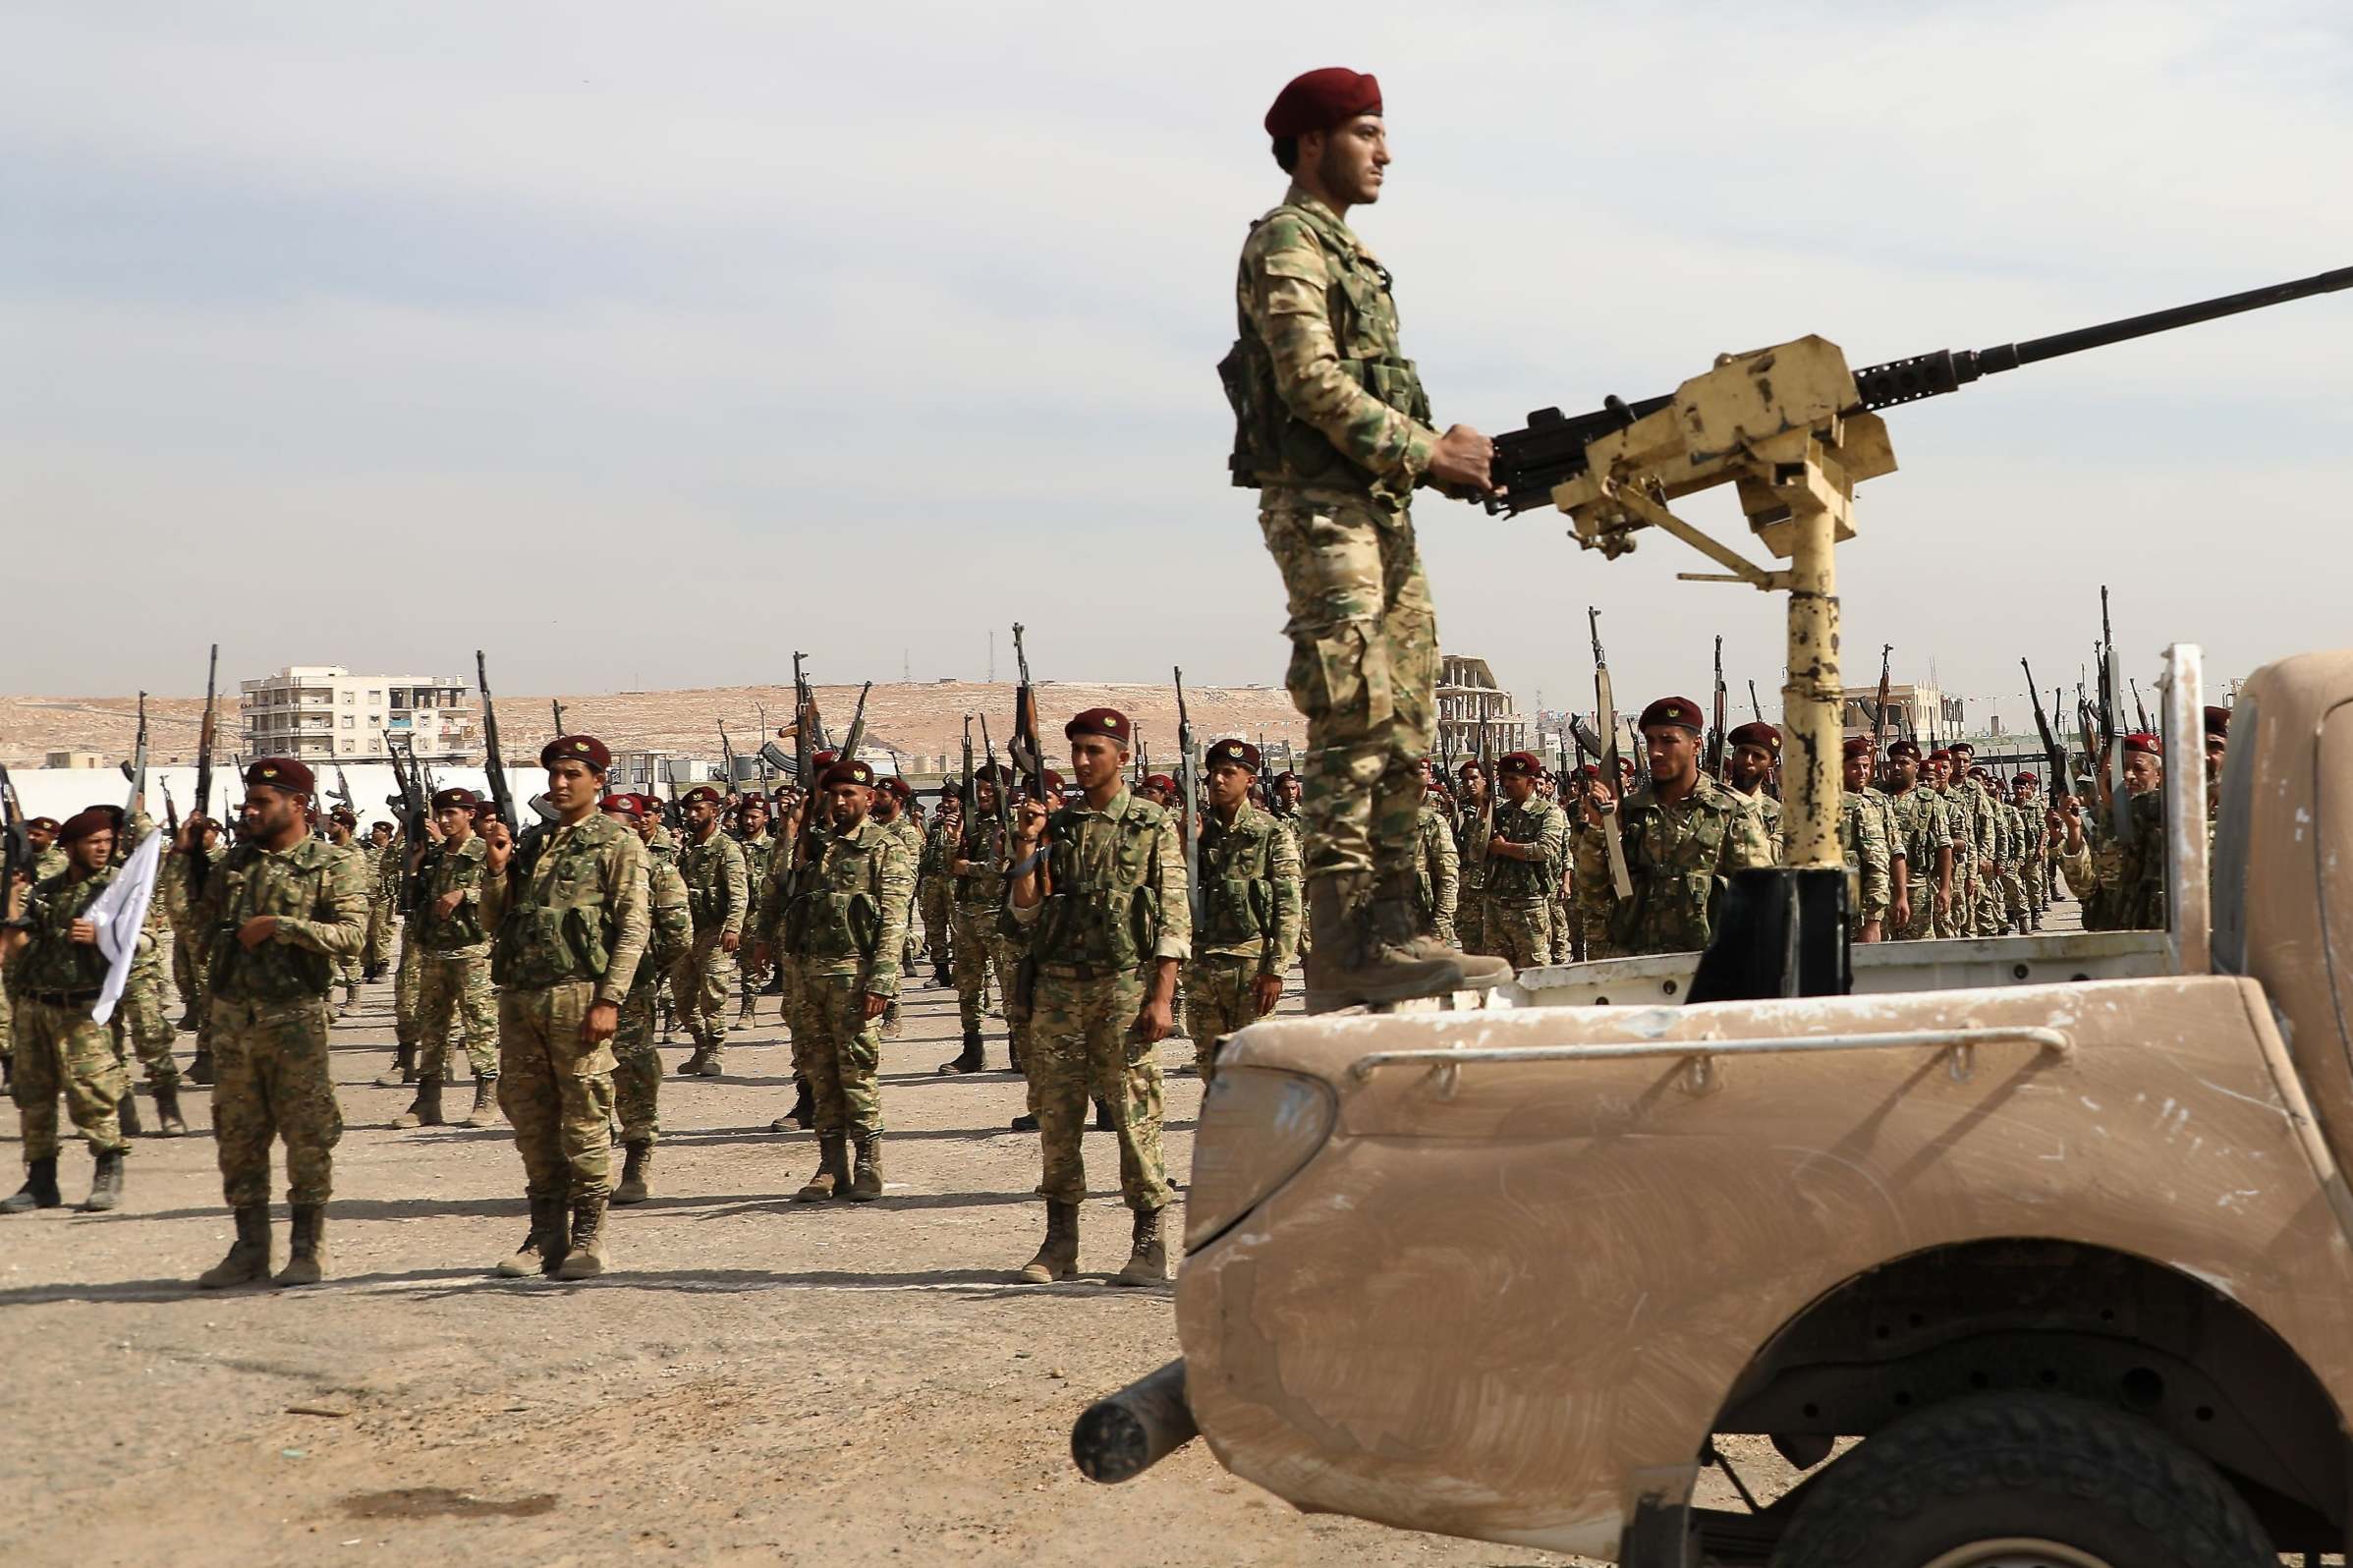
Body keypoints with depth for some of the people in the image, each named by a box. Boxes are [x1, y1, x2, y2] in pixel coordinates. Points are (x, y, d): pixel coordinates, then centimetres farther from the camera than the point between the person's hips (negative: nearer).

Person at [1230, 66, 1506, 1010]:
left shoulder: (1351, 255, 24)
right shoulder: (1286, 242, -5)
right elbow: (1312, 381, -17)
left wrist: (1443, 457, 6)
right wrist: (1426, 451, -15)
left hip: (1379, 510, 10)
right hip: (1320, 508, -10)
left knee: (1403, 730, 8)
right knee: (1353, 730, -13)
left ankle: (1388, 930, 11)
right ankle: (1344, 956, -13)